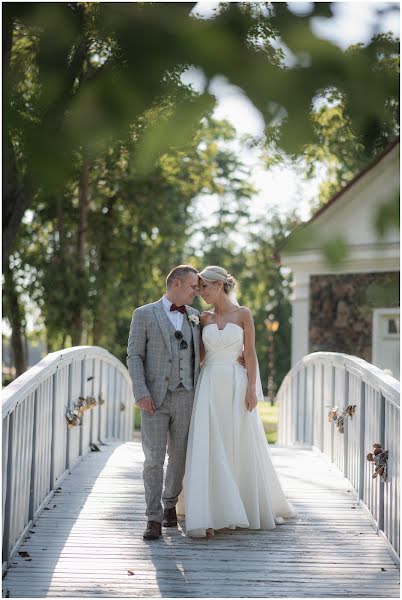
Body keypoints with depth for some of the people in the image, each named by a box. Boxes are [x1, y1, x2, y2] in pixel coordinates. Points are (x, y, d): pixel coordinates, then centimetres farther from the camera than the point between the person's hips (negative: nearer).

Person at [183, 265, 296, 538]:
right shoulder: (205, 318, 9)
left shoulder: (243, 314, 0)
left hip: (237, 385, -2)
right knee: (208, 449, -6)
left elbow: (250, 354, -3)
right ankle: (209, 516, -6)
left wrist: (252, 388, -8)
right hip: (210, 385, 2)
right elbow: (200, 354, 13)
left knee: (245, 448, 5)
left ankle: (263, 507, 24)